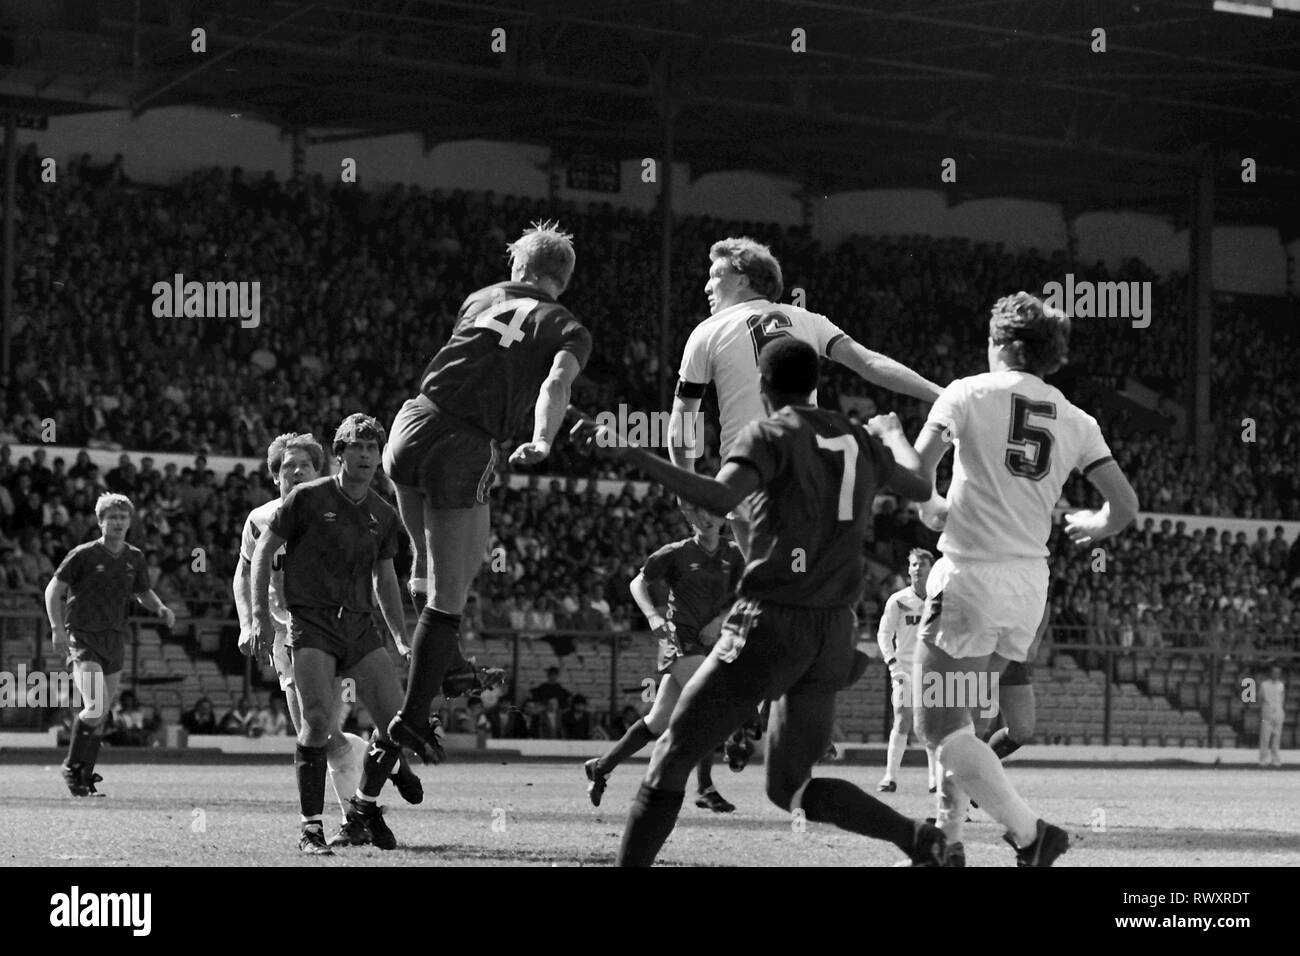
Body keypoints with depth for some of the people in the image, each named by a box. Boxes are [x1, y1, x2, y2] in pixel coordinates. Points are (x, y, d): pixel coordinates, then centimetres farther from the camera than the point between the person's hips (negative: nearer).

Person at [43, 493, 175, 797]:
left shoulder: (134, 557, 8)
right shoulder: (83, 555, -7)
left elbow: (143, 593, 22)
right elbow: (53, 590, -5)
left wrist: (161, 608, 0)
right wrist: (57, 628, -18)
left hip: (115, 642, 6)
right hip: (82, 640, -6)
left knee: (101, 715, 9)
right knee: (96, 706, -21)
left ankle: (85, 776, 22)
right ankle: (72, 768, -3)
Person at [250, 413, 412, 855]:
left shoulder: (383, 515, 11)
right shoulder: (308, 498, -3)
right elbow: (262, 552, 2)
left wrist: (401, 640, 21)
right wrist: (260, 615, -5)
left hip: (360, 624, 5)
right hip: (312, 622, -5)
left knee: (397, 722, -4)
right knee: (319, 719, -20)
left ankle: (363, 808, 20)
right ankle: (311, 828, -11)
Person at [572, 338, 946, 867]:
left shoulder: (771, 435, -6)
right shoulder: (861, 442, 13)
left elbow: (720, 498, -24)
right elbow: (921, 488, 31)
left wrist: (632, 453, -27)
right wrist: (894, 433, 51)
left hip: (771, 623, -6)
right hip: (834, 632, 6)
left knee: (671, 758, 2)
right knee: (790, 786, 14)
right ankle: (918, 838, -3)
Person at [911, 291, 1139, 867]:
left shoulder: (968, 395, -3)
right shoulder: (1075, 423, 8)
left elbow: (915, 473, -6)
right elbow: (1125, 505, 5)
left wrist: (933, 511, 16)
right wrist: (1091, 526, 27)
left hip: (972, 576, -6)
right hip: (1032, 583, 6)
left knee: (940, 726, -3)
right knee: (957, 717, 20)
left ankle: (1028, 834, -15)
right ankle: (948, 841, 18)